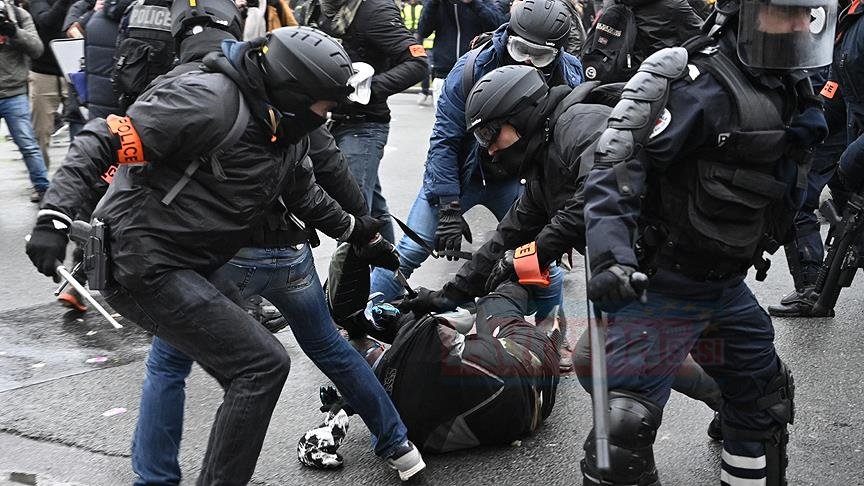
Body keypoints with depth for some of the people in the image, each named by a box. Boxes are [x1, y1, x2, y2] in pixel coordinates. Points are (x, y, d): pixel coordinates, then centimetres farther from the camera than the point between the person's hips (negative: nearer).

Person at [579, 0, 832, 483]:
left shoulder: (793, 90, 5)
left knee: (765, 395, 25)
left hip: (726, 286, 9)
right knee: (626, 425, -15)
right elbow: (618, 168, -28)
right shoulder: (704, 86, -23)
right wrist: (612, 257, -36)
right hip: (662, 286, -9)